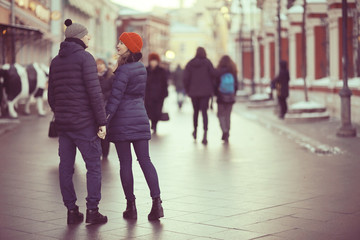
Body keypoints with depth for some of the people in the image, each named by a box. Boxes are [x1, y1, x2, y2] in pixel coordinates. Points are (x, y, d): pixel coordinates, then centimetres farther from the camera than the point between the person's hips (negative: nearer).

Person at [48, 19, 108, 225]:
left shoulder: (56, 61, 12)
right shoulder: (85, 58, -9)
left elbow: (51, 96, 15)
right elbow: (94, 92, -15)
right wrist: (102, 121, -13)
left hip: (63, 122, 7)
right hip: (84, 122, -7)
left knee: (66, 167, 8)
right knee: (93, 165, 1)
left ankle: (71, 210, 11)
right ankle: (92, 210, 1)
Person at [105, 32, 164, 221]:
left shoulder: (123, 70, -12)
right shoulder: (142, 69, 11)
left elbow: (115, 97, -17)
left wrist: (105, 119, -16)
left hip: (122, 120, -7)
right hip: (140, 118, 7)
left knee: (125, 163, 1)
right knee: (145, 160, 5)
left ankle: (131, 206, 6)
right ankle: (156, 202, -3)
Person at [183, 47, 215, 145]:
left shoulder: (190, 64, 2)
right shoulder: (207, 62, -4)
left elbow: (186, 78, -1)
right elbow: (213, 75, -7)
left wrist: (187, 90, 11)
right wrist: (213, 89, 4)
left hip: (193, 91, 2)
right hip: (205, 91, -2)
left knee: (195, 111, 18)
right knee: (204, 112, -4)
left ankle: (195, 131, 33)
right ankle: (205, 135, -18)